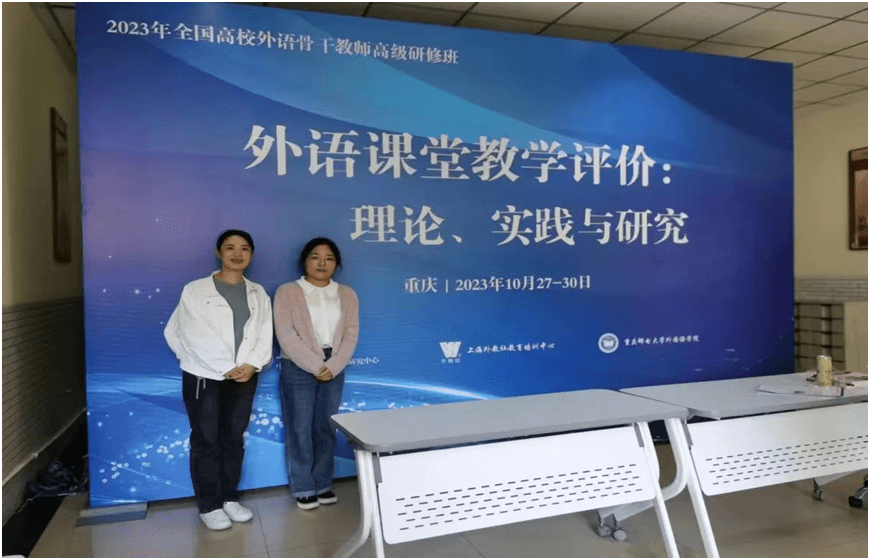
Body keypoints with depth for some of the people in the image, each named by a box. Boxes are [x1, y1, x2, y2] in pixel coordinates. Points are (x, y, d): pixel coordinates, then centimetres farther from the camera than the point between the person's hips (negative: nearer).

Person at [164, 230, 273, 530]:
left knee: (234, 439, 11)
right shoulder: (195, 291, -3)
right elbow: (195, 335, -9)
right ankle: (209, 505, 15)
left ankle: (229, 498, 24)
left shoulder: (258, 294, 9)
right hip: (204, 377, -3)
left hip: (244, 378, 4)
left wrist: (251, 365, -14)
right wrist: (226, 369, -12)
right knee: (206, 441, 3)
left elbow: (264, 334, 3)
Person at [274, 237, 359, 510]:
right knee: (300, 429, 2)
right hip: (298, 369, -3)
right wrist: (315, 366, -15)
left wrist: (333, 366, -12)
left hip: (334, 370, 3)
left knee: (326, 428, 10)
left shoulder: (347, 295, 7)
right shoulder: (287, 292, -4)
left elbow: (351, 334, 1)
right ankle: (303, 488, 15)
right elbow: (286, 336, -11)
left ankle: (323, 484, 23)